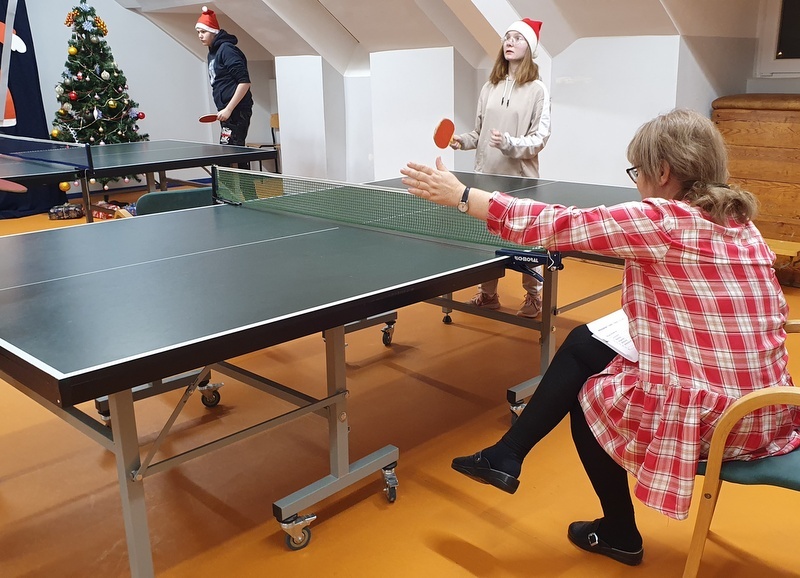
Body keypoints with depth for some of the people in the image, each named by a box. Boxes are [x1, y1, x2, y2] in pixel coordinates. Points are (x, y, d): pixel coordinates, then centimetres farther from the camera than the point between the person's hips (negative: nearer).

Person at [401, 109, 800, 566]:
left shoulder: (661, 220, -18)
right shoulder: (739, 223, 6)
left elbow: (555, 225, -16)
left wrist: (460, 195, -9)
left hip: (707, 417, -8)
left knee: (586, 393, 20)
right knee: (583, 343, 15)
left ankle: (619, 534, 36)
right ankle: (506, 458, 27)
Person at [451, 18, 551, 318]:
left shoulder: (537, 90, -4)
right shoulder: (489, 87, 9)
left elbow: (540, 138, -10)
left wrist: (509, 143, -24)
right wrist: (463, 140, -2)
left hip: (520, 177, -5)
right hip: (487, 175, 5)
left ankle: (533, 295, 17)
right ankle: (488, 293, 23)